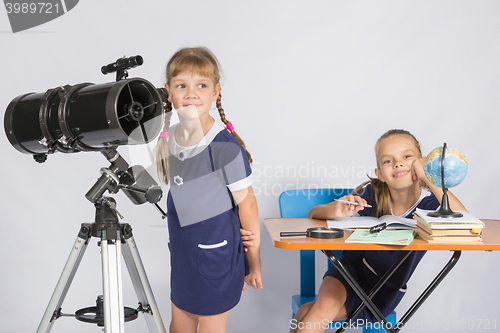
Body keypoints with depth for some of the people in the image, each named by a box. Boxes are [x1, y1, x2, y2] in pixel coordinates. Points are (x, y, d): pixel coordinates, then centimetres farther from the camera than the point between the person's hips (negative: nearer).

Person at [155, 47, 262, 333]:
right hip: (182, 247, 6)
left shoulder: (225, 146, -22)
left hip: (216, 250, -6)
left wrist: (254, 261, -10)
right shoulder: (169, 139, -2)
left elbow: (246, 202, -15)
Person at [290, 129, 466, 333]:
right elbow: (314, 214, -13)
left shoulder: (429, 203, -16)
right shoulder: (372, 193, -14)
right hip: (352, 269, 2)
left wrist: (427, 177, -33)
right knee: (325, 305, -27)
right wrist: (336, 211, -37)